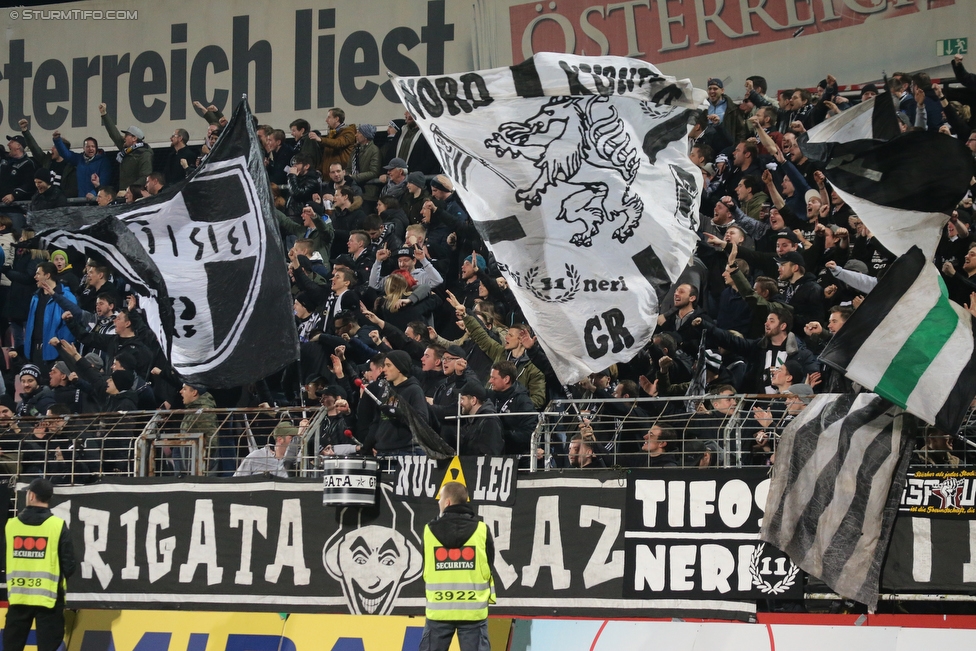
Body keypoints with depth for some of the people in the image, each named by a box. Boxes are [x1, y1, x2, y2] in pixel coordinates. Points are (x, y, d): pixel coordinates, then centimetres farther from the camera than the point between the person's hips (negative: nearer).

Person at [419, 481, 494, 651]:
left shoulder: (430, 530, -1)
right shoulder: (481, 530, -4)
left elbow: (425, 571, 9)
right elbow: (488, 569, 6)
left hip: (439, 610, 1)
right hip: (473, 610, -1)